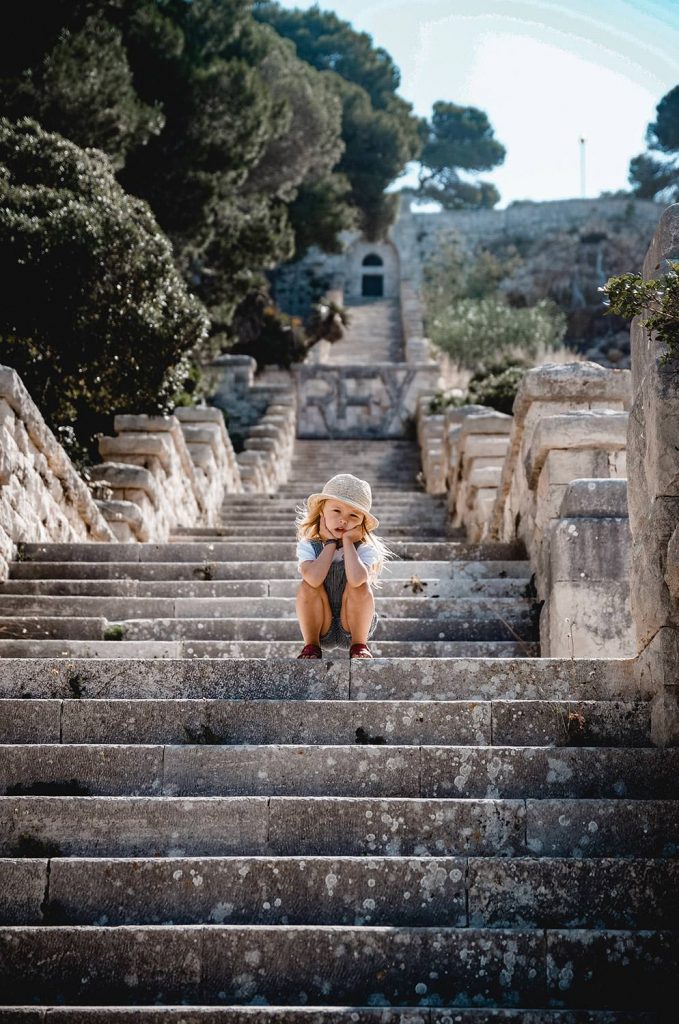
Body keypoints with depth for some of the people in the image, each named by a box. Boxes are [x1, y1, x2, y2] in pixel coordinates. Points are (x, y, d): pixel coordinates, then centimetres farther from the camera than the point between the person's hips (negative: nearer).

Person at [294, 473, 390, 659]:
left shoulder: (365, 550, -14)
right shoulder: (308, 546, -11)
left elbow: (356, 579, -39)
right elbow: (314, 579, -34)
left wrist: (347, 541, -26)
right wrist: (331, 543, -23)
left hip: (353, 627, -1)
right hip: (321, 629, 1)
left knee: (360, 586, -28)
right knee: (307, 586, -26)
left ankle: (359, 646, -9)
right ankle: (311, 646, -8)